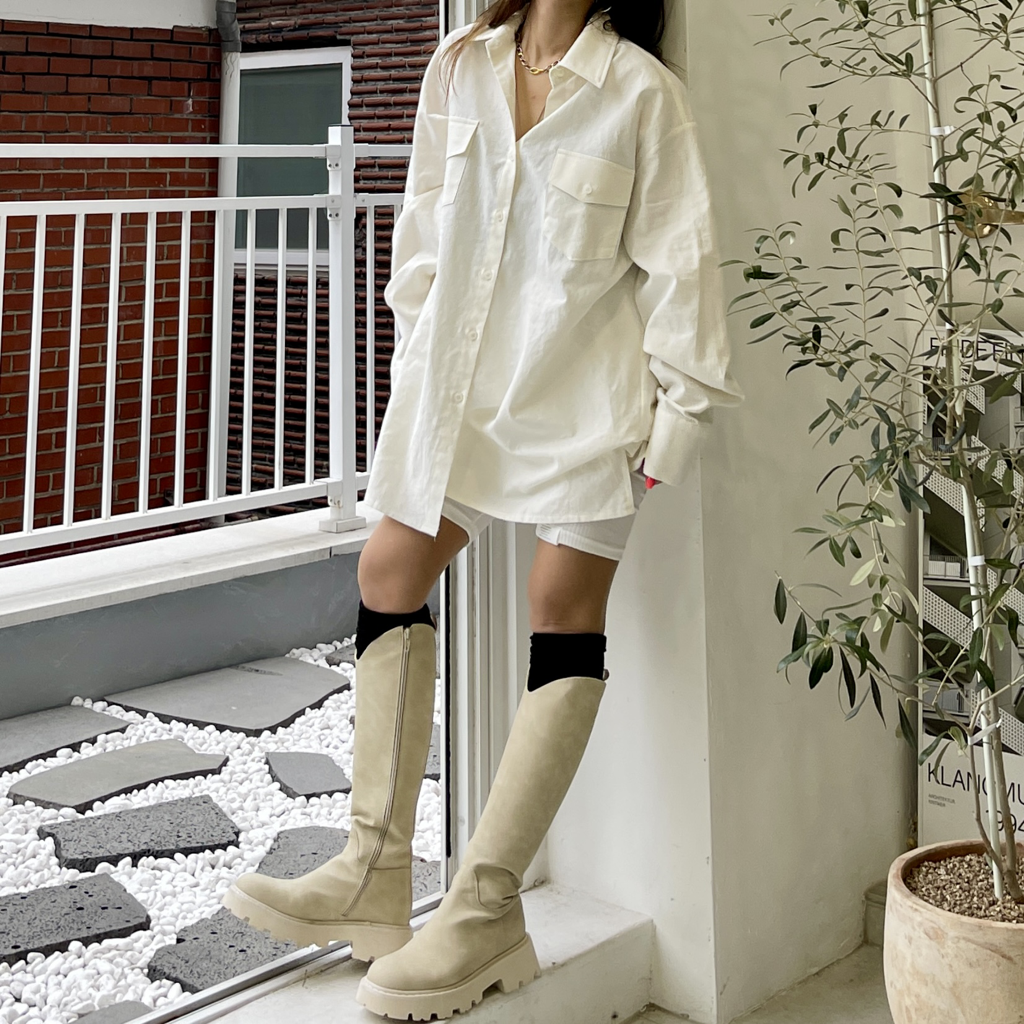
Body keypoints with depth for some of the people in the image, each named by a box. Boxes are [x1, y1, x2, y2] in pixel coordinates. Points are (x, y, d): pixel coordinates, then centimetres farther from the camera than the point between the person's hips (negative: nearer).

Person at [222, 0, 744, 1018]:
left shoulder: (641, 91, -5)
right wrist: (417, 352, 13)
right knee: (390, 571, 3)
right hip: (464, 372, 5)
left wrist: (679, 403, -7)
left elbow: (676, 257, -5)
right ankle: (375, 876, 10)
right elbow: (426, 222, 14)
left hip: (587, 390, -5)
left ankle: (487, 907, 1)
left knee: (565, 610, -5)